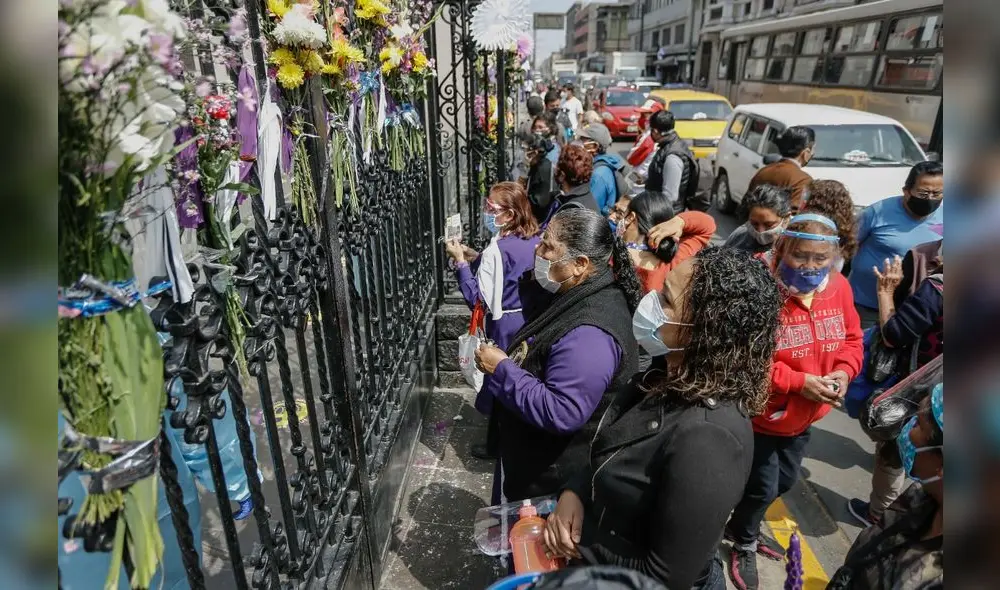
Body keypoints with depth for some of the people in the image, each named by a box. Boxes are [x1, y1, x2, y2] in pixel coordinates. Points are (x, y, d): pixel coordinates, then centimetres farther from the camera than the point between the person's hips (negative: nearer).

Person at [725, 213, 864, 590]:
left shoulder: (838, 287, -7)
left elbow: (852, 339, 6)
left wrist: (843, 371, -13)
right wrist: (799, 382, -27)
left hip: (804, 416, 7)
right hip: (761, 415, -7)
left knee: (785, 481, 24)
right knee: (762, 487, 8)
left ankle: (743, 526, 52)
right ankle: (744, 545, 39)